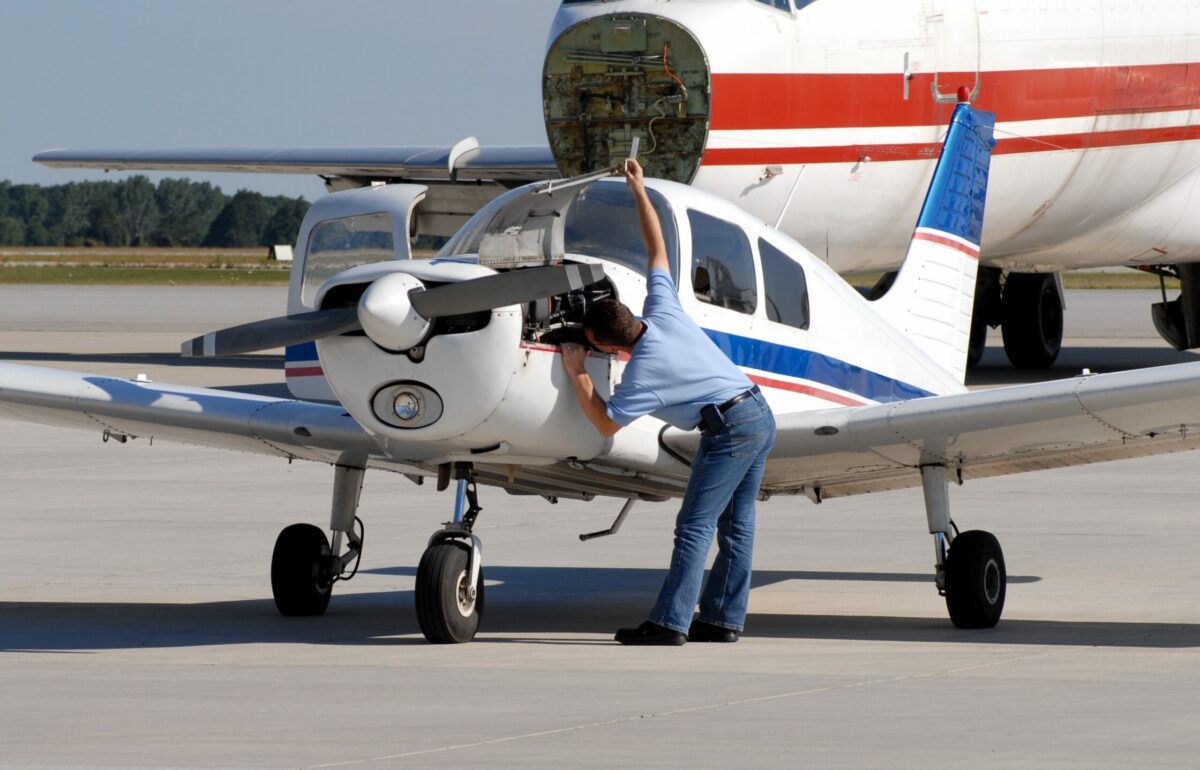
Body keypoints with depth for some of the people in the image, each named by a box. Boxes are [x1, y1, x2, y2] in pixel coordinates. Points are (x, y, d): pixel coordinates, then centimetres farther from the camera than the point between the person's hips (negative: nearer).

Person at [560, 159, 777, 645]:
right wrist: (640, 193, 19)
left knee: (695, 527, -7)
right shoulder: (662, 309, 3)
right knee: (736, 526, 10)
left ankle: (669, 623, -9)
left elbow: (606, 425, -6)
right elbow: (657, 248, 15)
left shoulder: (642, 374, -15)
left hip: (729, 425, -9)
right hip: (761, 414, 9)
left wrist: (576, 374, 0)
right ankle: (722, 619, 12)